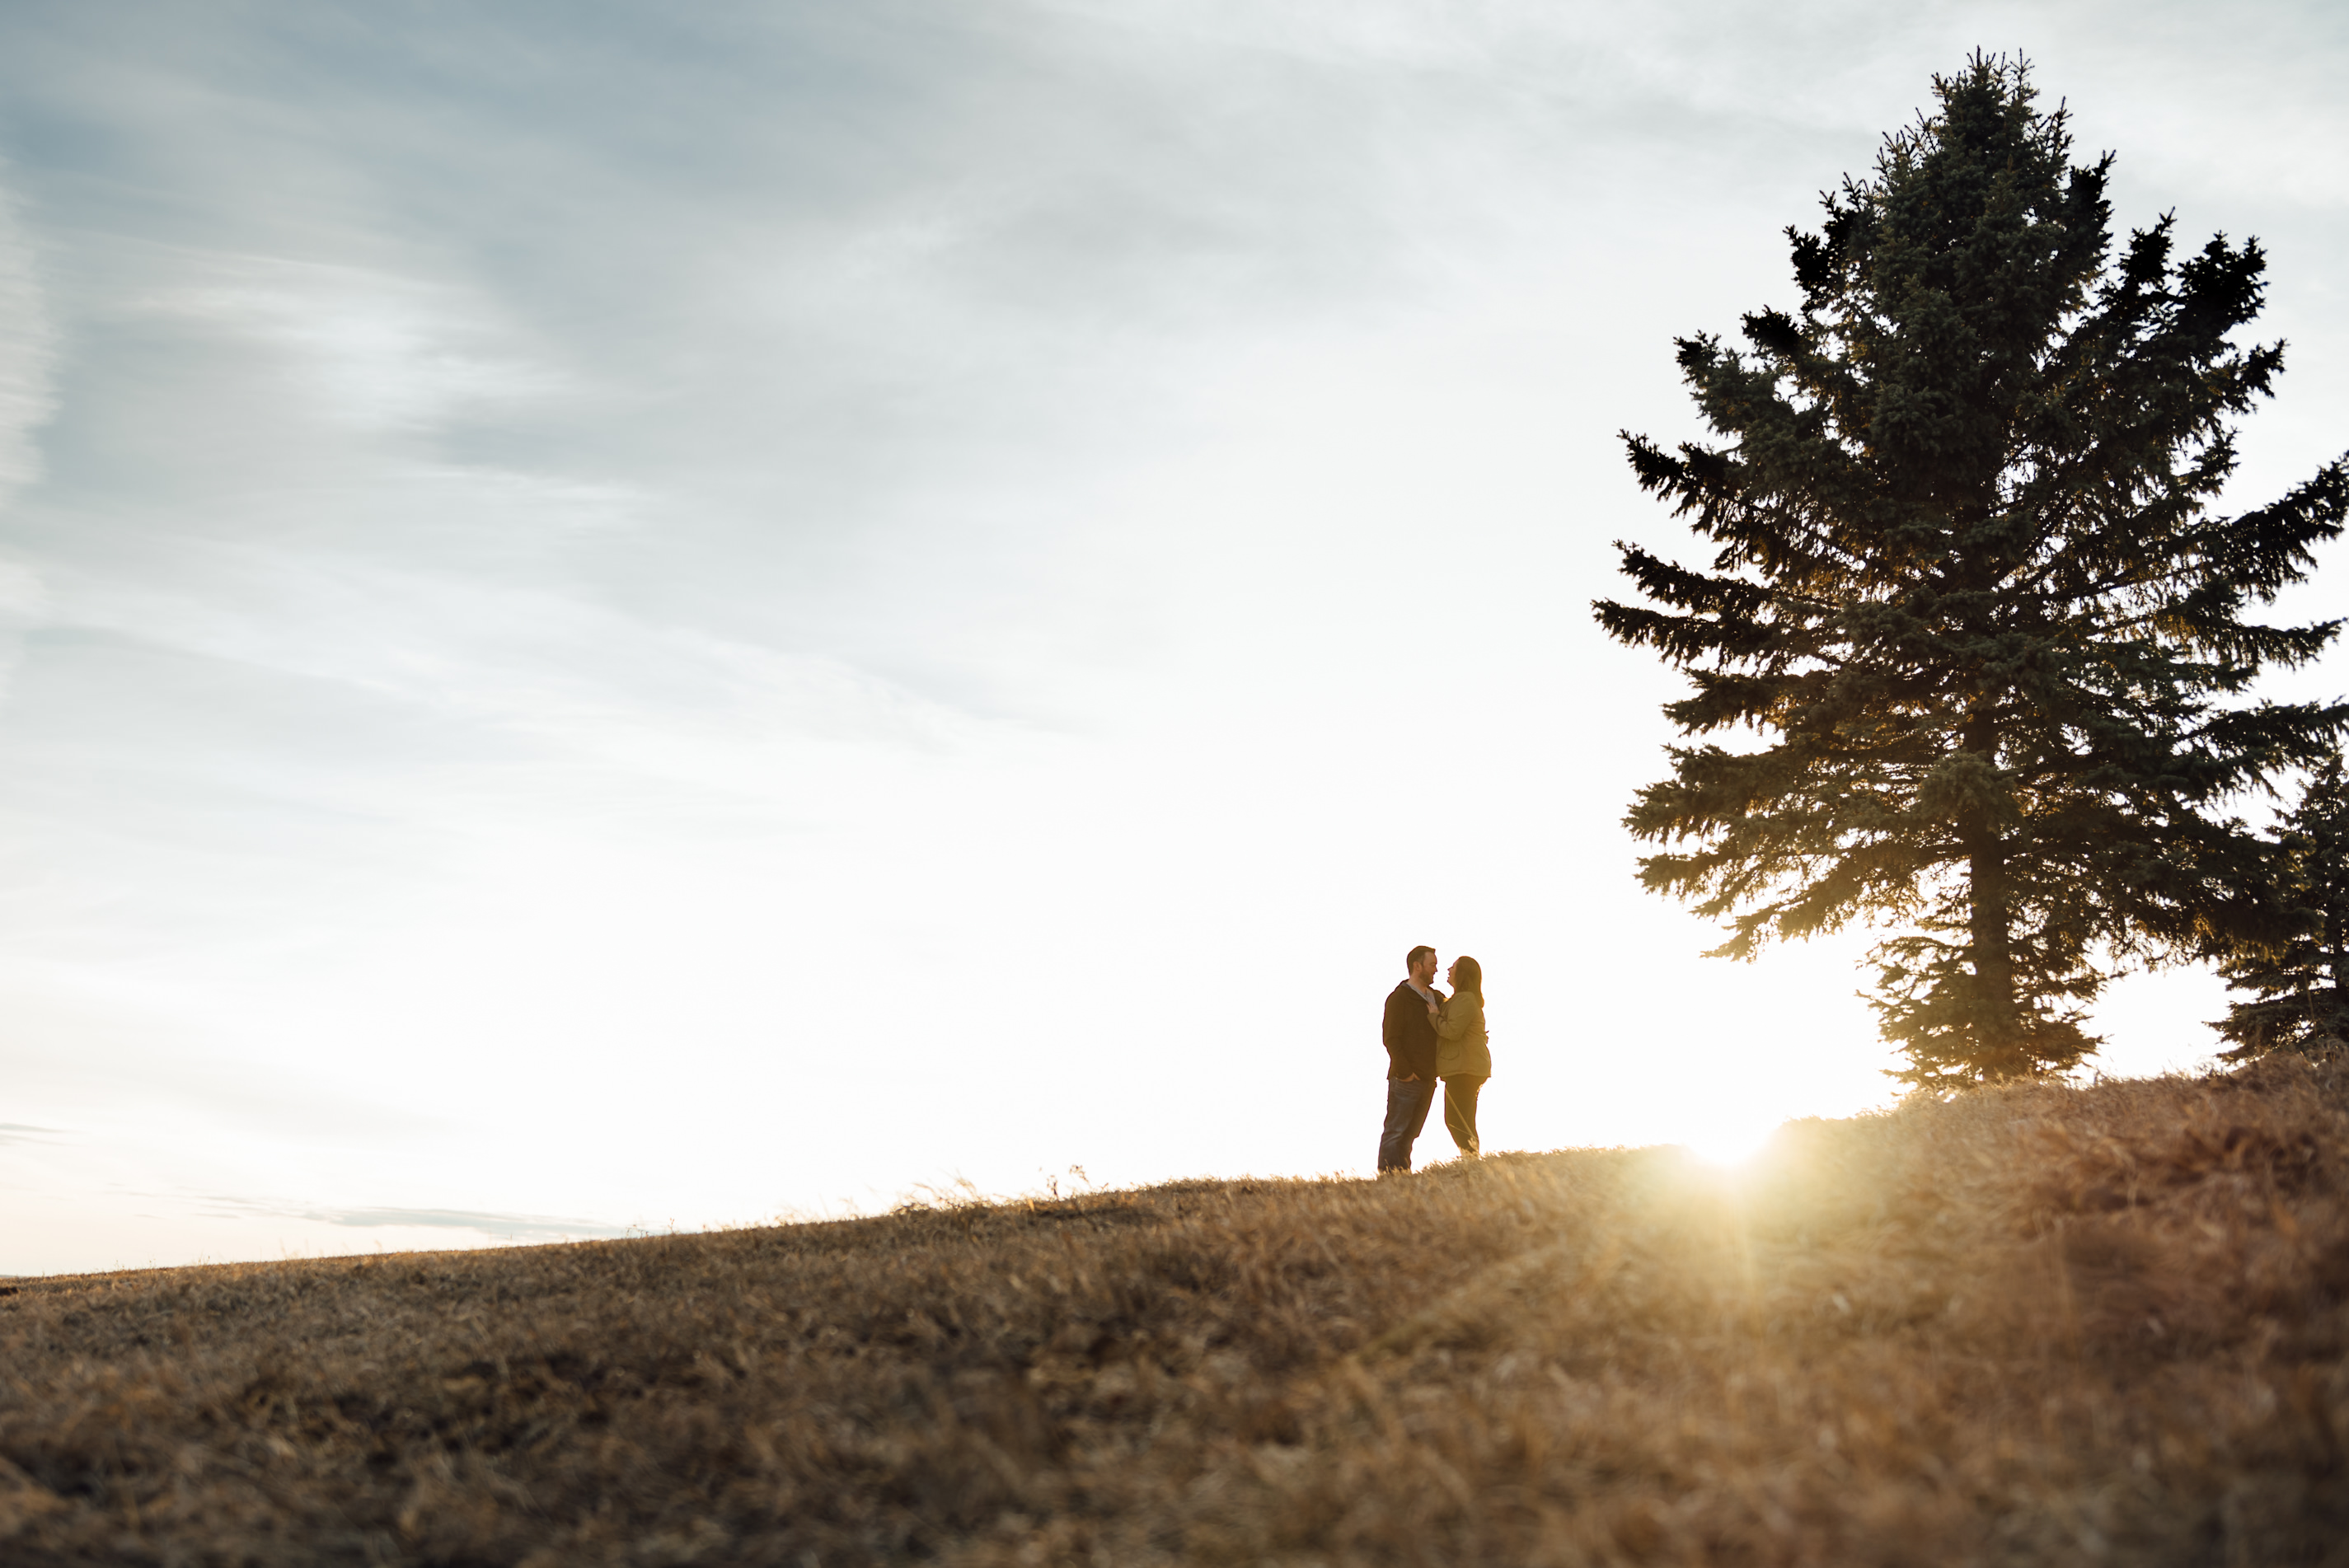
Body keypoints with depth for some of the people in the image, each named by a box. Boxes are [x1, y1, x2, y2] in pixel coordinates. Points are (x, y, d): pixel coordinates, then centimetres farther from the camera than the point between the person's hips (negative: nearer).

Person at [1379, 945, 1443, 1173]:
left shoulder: (1437, 998, 15)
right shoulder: (1399, 998, -8)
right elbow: (1391, 1038, -14)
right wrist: (1405, 1072, -17)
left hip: (1428, 1078, 7)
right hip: (1406, 1079, -7)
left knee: (1410, 1133, 11)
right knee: (1395, 1132, -6)